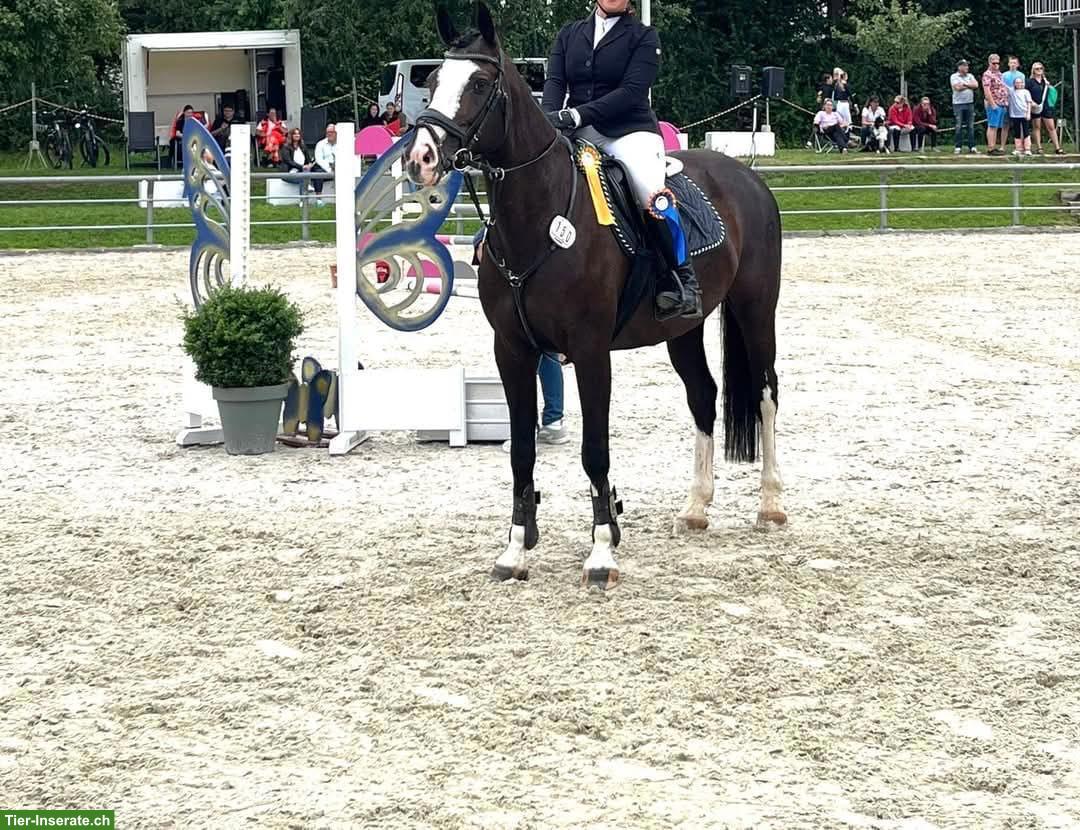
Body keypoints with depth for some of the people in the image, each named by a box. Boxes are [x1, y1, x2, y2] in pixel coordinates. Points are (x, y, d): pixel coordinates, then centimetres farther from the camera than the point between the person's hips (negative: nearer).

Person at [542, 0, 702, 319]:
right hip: (577, 135, 5)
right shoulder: (569, 34, 18)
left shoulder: (644, 37, 5)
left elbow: (632, 90, -8)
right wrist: (551, 119, -18)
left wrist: (579, 114, -20)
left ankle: (683, 279, -21)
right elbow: (555, 81, 5)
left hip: (629, 131, -5)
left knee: (652, 192, -30)